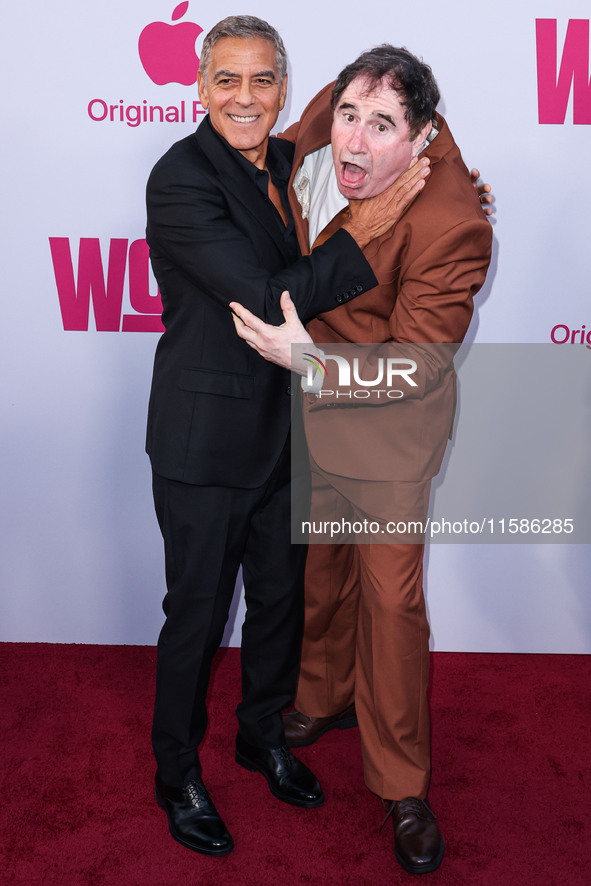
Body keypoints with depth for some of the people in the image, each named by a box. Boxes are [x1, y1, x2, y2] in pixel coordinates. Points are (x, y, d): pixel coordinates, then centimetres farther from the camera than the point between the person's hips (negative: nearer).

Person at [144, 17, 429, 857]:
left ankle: (263, 734, 44)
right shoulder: (181, 178, -18)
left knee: (281, 594, 19)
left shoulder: (289, 161, 4)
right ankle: (178, 775, 32)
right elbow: (266, 300, -24)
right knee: (197, 612, 8)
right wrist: (363, 231, -23)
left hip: (285, 424, 7)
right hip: (205, 435, -6)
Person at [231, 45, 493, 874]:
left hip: (385, 427, -6)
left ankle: (403, 784, 21)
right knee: (320, 565, 22)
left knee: (390, 596, 2)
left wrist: (308, 357, -36)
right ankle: (325, 696, 48)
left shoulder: (450, 225, -29)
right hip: (302, 408, 6)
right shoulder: (319, 136, -11)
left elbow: (415, 361, -27)